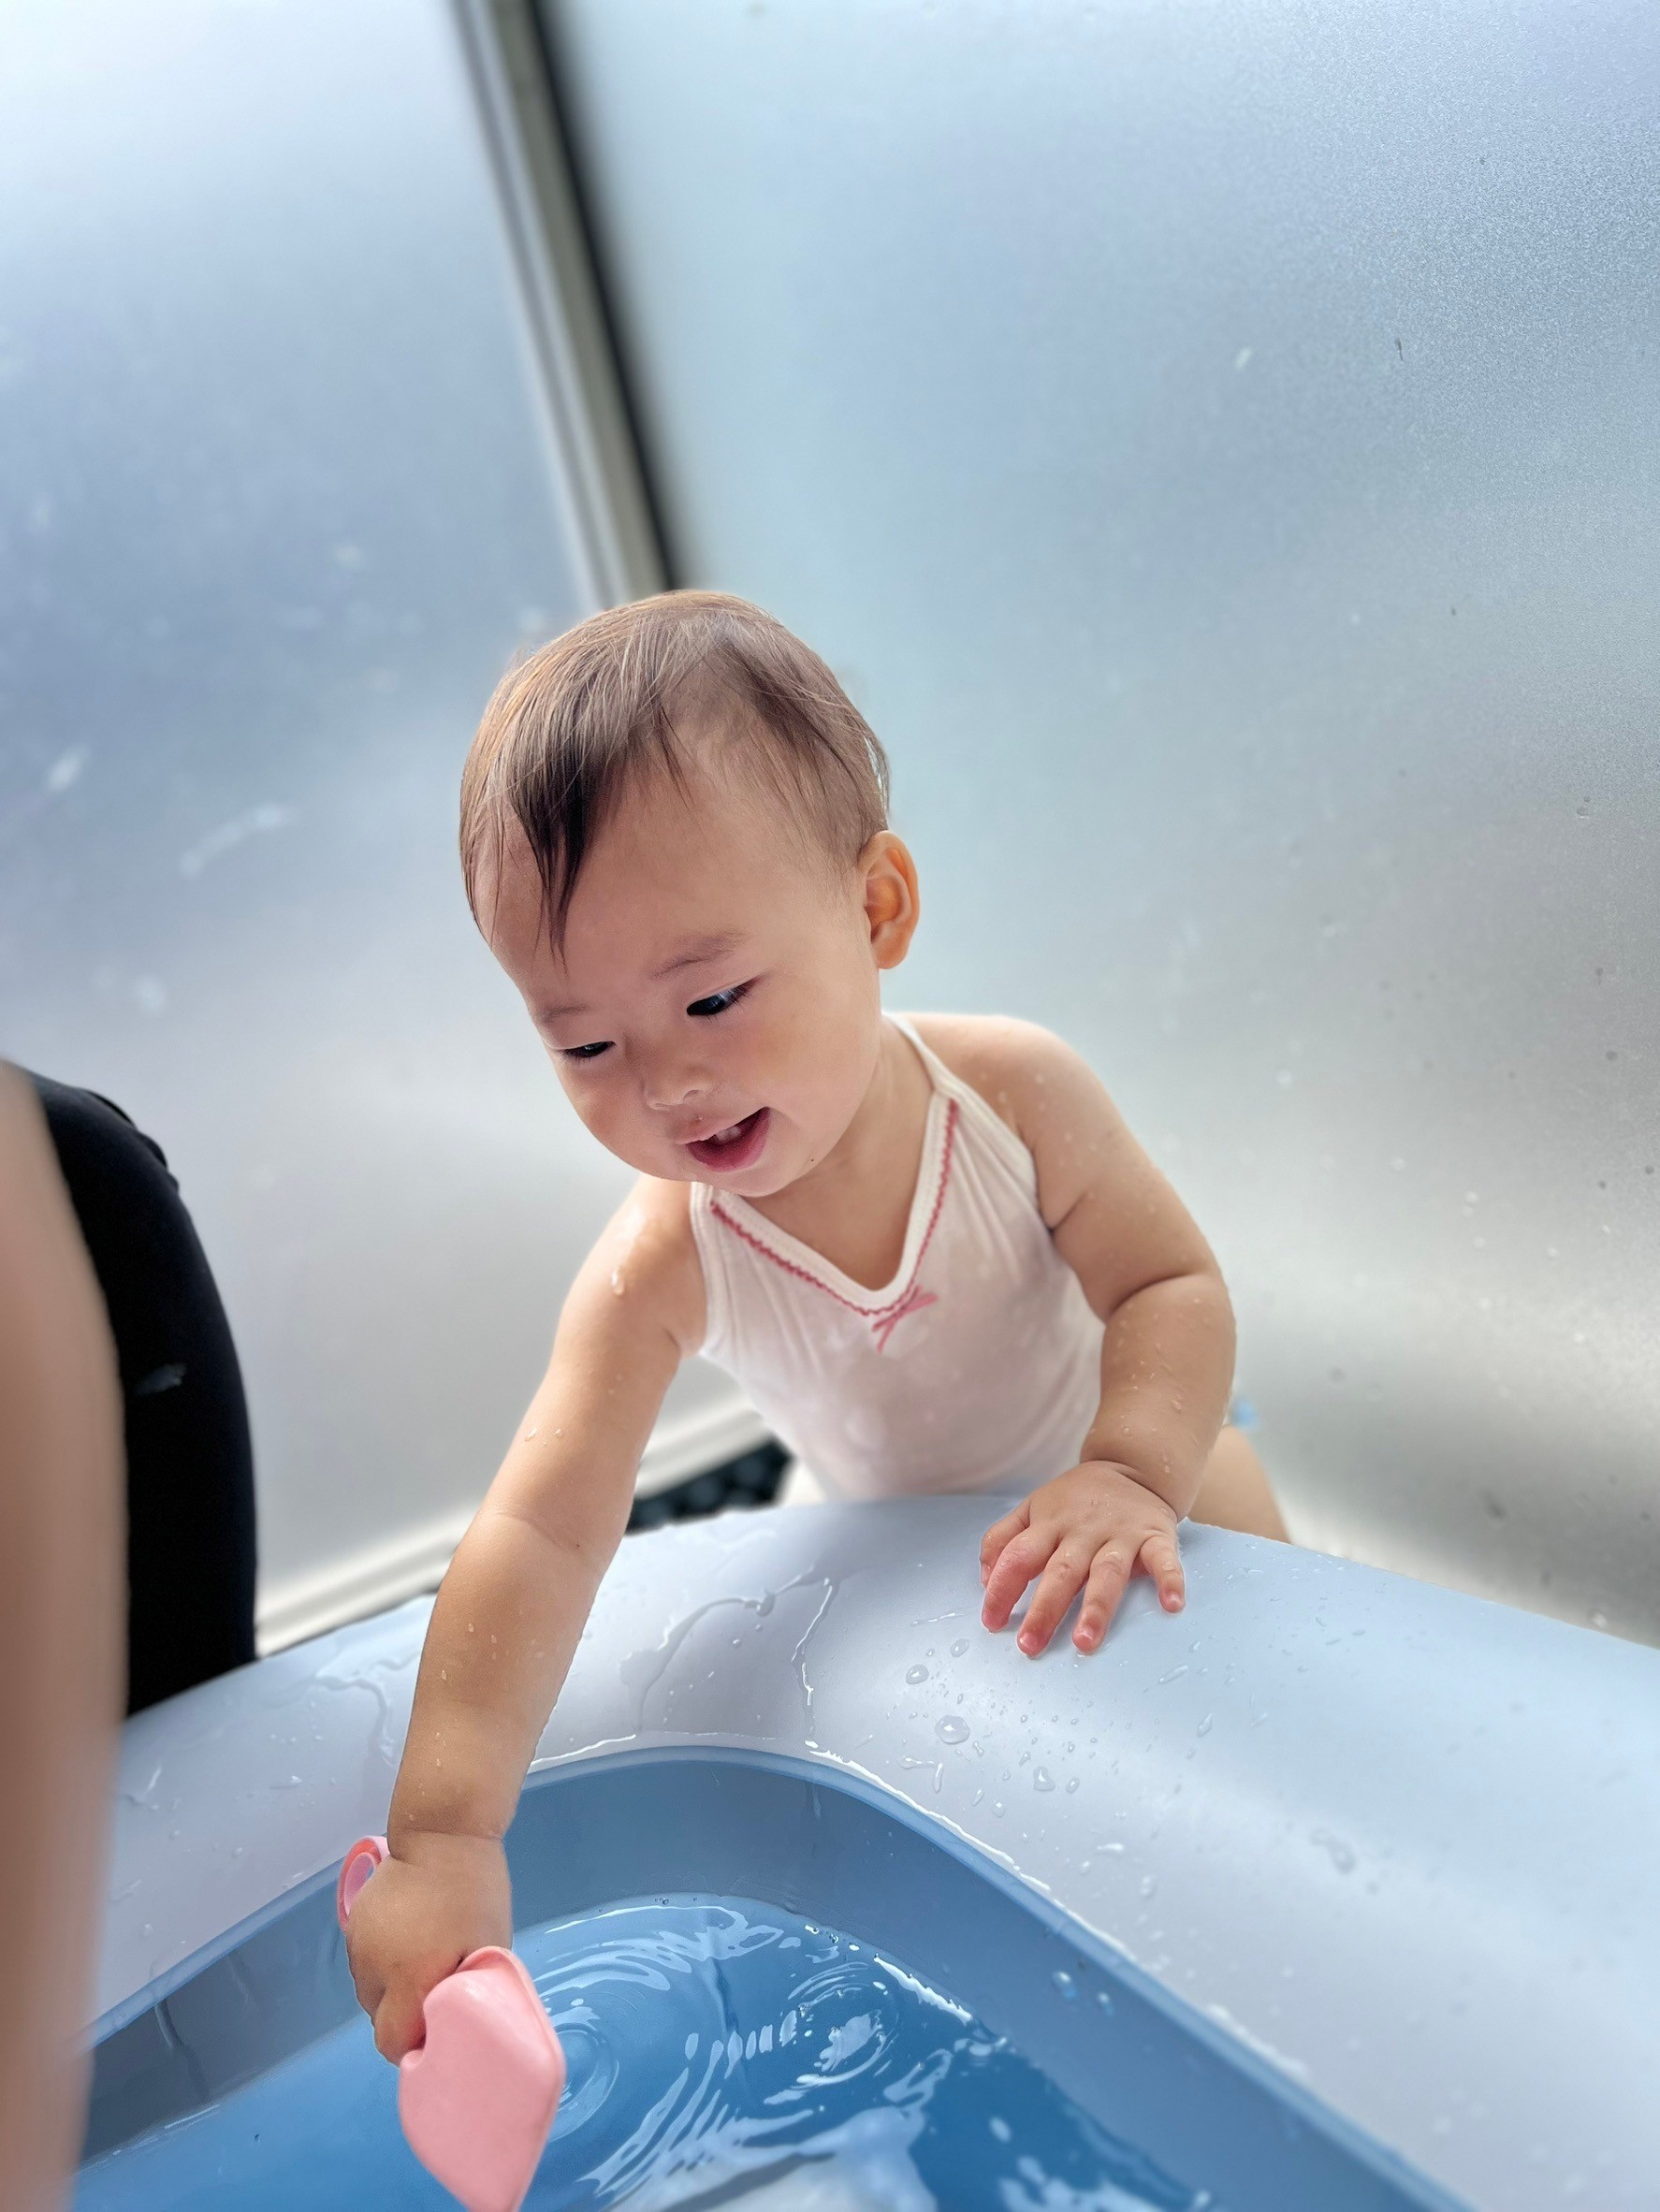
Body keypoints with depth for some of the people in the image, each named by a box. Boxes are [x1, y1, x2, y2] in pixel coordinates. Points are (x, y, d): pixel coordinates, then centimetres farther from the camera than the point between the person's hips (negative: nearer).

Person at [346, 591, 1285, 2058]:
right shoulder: (660, 1271, -34)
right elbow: (538, 1535, -39)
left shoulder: (1017, 1096, -33)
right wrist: (446, 1840, -47)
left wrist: (1132, 1471, -45)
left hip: (1140, 1468, 0)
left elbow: (1174, 1287, -25)